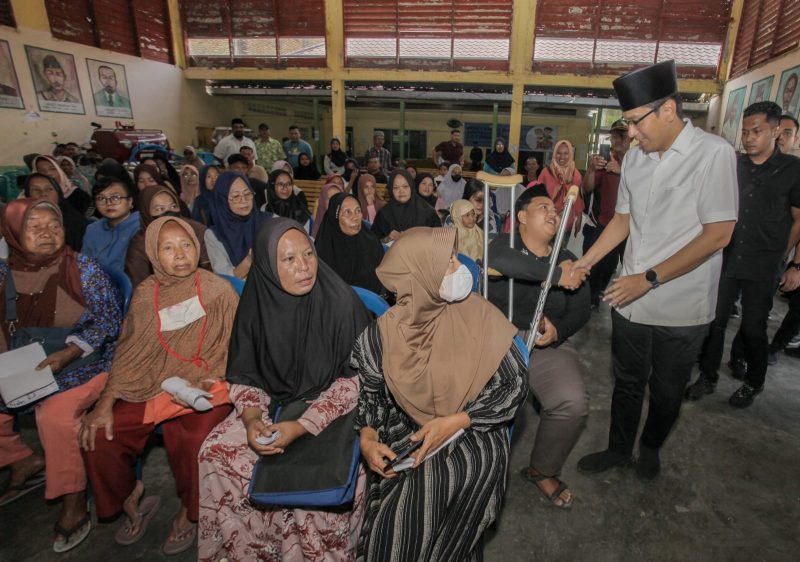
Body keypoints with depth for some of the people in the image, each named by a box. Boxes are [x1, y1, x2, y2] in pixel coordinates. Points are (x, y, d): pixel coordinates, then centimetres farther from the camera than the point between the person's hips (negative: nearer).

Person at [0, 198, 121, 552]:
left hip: (81, 366, -5)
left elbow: (109, 322, -13)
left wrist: (66, 353, -23)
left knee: (55, 414, -25)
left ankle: (75, 505, -9)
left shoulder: (84, 270, -10)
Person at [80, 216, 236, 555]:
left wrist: (196, 385, -14)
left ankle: (188, 514, 6)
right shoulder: (145, 293, 4)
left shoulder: (218, 289, -5)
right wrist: (106, 401, -6)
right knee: (97, 434, -11)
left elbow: (234, 350, -3)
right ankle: (131, 504, 18)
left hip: (204, 388, -4)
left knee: (194, 441, -28)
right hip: (150, 386, 4)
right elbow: (128, 353, 5)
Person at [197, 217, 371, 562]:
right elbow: (244, 376, 2)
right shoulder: (256, 306, -7)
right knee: (215, 453, -12)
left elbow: (353, 376, -14)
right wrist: (251, 418, -17)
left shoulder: (340, 302, -18)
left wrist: (302, 426, -22)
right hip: (274, 403, 4)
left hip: (331, 405, -3)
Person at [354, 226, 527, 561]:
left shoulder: (478, 315, -13)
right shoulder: (382, 335, -10)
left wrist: (456, 422, -16)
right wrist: (367, 439, -10)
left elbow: (516, 387, -8)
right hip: (405, 440, 0)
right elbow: (371, 394, 6)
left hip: (474, 439, 0)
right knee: (393, 534, -11)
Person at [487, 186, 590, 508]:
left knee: (573, 404, -22)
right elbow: (500, 261, -24)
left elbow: (580, 310, 9)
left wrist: (558, 329, -13)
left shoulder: (567, 259, 15)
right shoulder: (504, 243, 3)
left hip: (548, 344, 3)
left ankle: (543, 471, 10)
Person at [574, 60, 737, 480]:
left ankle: (650, 449, 43)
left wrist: (649, 279, -20)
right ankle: (618, 449, 39)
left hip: (681, 307, -4)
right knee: (627, 382, 18)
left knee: (666, 391, 17)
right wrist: (584, 262, 2)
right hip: (630, 299, 4)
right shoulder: (634, 158, 3)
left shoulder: (713, 153, -13)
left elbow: (718, 234, -16)